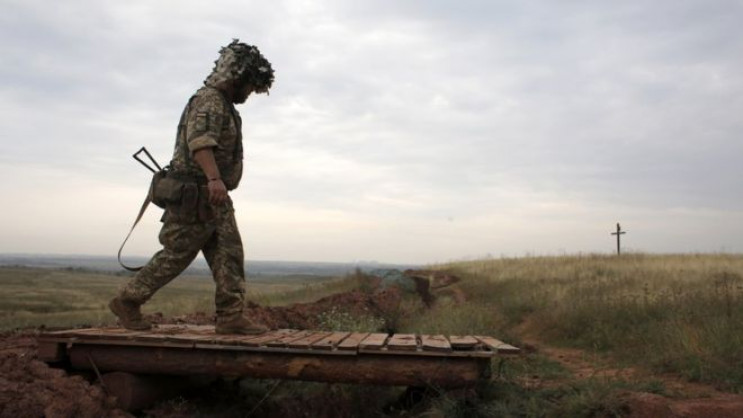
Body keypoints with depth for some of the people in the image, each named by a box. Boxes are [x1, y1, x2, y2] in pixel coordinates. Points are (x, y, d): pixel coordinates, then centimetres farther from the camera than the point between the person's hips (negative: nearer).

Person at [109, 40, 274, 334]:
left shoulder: (225, 105, 20)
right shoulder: (209, 100, -12)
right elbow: (199, 140, -29)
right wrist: (214, 178, -42)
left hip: (215, 199, 10)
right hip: (196, 196, -10)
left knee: (229, 255, 3)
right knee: (176, 255, -2)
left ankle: (231, 316, 3)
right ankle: (127, 301, 12)